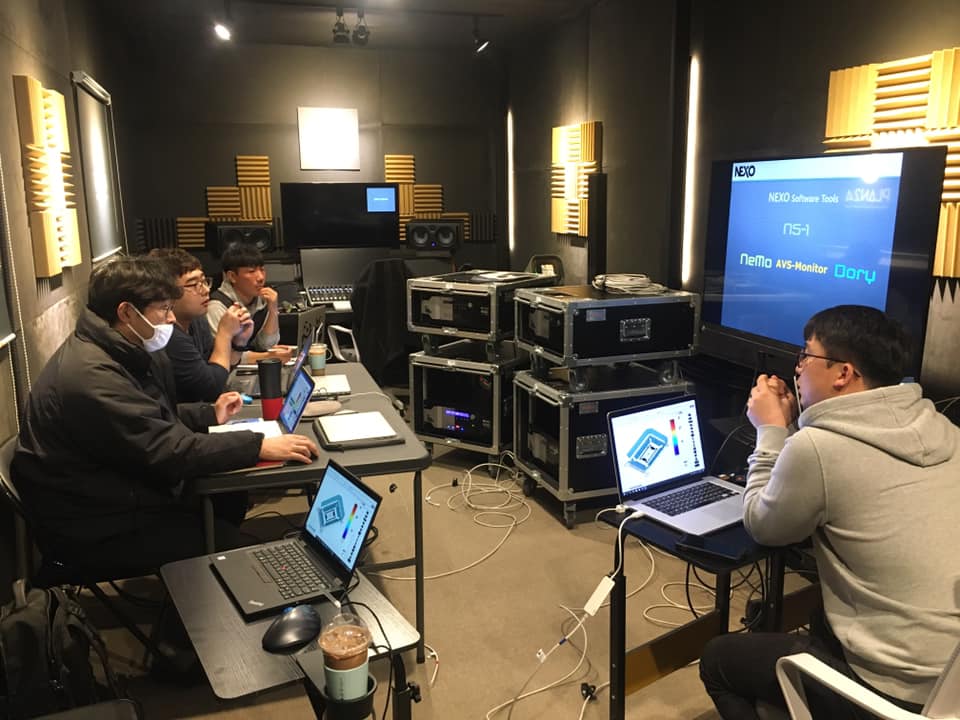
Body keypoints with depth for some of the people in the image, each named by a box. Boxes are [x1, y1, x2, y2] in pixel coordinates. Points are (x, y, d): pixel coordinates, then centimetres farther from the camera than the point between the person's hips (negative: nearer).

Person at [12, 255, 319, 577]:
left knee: (231, 501, 2)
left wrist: (210, 414, 10)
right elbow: (169, 450, -31)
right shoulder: (92, 375, -29)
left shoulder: (124, 352, 4)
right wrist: (259, 446, -30)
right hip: (93, 529, -10)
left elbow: (154, 423, 18)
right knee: (225, 543, -15)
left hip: (123, 492, 10)